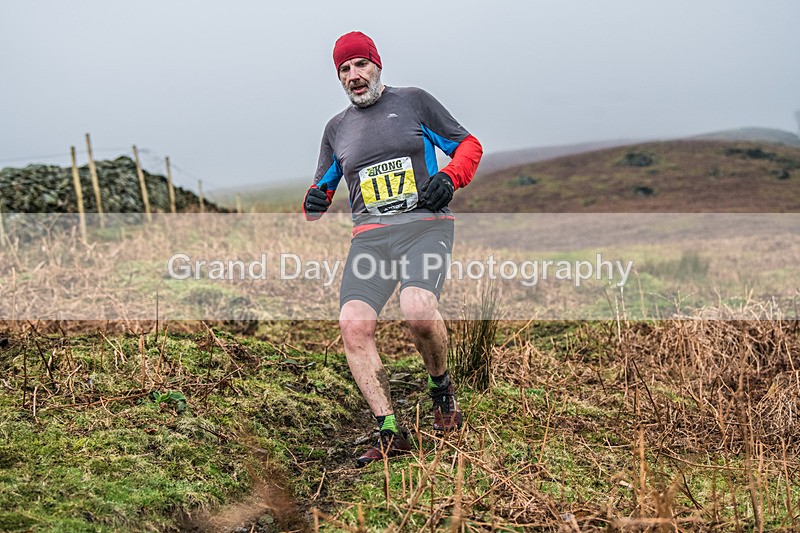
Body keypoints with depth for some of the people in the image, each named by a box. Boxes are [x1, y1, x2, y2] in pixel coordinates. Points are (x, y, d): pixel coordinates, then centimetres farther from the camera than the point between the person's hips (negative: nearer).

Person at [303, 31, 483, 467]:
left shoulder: (413, 101, 12)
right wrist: (314, 202, 2)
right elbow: (323, 189, 27)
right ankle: (390, 434, -12)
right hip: (370, 237, 3)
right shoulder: (337, 128, 21)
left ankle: (441, 386, 1)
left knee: (417, 308, -31)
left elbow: (468, 145, 15)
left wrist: (450, 177, -6)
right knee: (353, 324, -21)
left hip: (425, 226, -3)